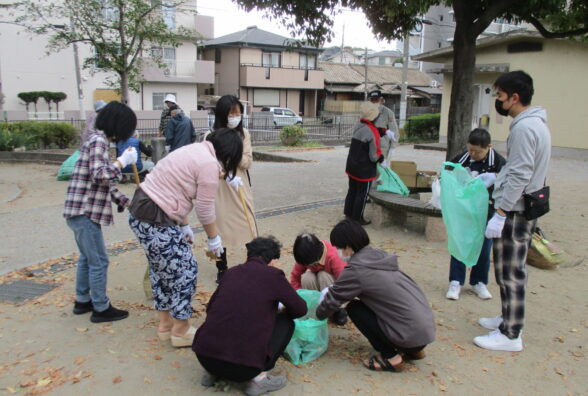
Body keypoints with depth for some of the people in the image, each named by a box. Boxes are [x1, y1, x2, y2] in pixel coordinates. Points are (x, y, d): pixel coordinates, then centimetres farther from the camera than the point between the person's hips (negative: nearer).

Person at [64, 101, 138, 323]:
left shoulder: (99, 140, 16)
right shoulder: (99, 141, -15)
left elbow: (106, 182, 17)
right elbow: (99, 175, -27)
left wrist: (126, 202, 12)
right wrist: (123, 161, -17)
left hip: (80, 211, 10)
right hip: (85, 212, -10)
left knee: (87, 258, 21)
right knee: (98, 261, 0)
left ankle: (82, 301, 34)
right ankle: (101, 309, 11)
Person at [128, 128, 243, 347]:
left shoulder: (196, 150, 14)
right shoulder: (209, 164, -15)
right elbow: (205, 209, -11)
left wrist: (184, 226, 19)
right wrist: (214, 239, 3)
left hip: (140, 210, 10)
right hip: (155, 221, -10)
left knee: (162, 269, 21)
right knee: (184, 271, 3)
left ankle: (165, 324, 34)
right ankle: (181, 331, 17)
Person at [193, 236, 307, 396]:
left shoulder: (232, 272, 11)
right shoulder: (273, 274, -1)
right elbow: (300, 309, 9)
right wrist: (279, 311, 32)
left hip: (204, 356, 6)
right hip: (242, 366, -5)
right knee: (286, 322, 14)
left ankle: (213, 372, 21)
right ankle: (258, 378, 7)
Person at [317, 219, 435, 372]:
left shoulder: (356, 271, -15)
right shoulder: (378, 256, 8)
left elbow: (332, 301, 0)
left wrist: (316, 316, 18)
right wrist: (331, 290, 24)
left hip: (411, 335, -8)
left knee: (354, 308, 3)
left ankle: (390, 357, 4)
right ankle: (413, 350, 23)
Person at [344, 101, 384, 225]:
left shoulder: (357, 126, -3)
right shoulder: (372, 132, -24)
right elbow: (373, 156, -19)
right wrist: (381, 159, 0)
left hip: (351, 166, 7)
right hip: (364, 169, -7)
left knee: (352, 191, 20)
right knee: (362, 194, 7)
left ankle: (348, 214, 33)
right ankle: (357, 218, 18)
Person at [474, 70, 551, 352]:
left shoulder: (524, 128, -19)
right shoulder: (535, 123, 13)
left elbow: (519, 176, -23)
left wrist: (500, 214, -22)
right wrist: (495, 179, 21)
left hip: (515, 212, -10)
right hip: (525, 208, 10)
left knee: (510, 273, -2)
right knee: (512, 271, 19)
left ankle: (510, 335, 8)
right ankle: (509, 319, 33)